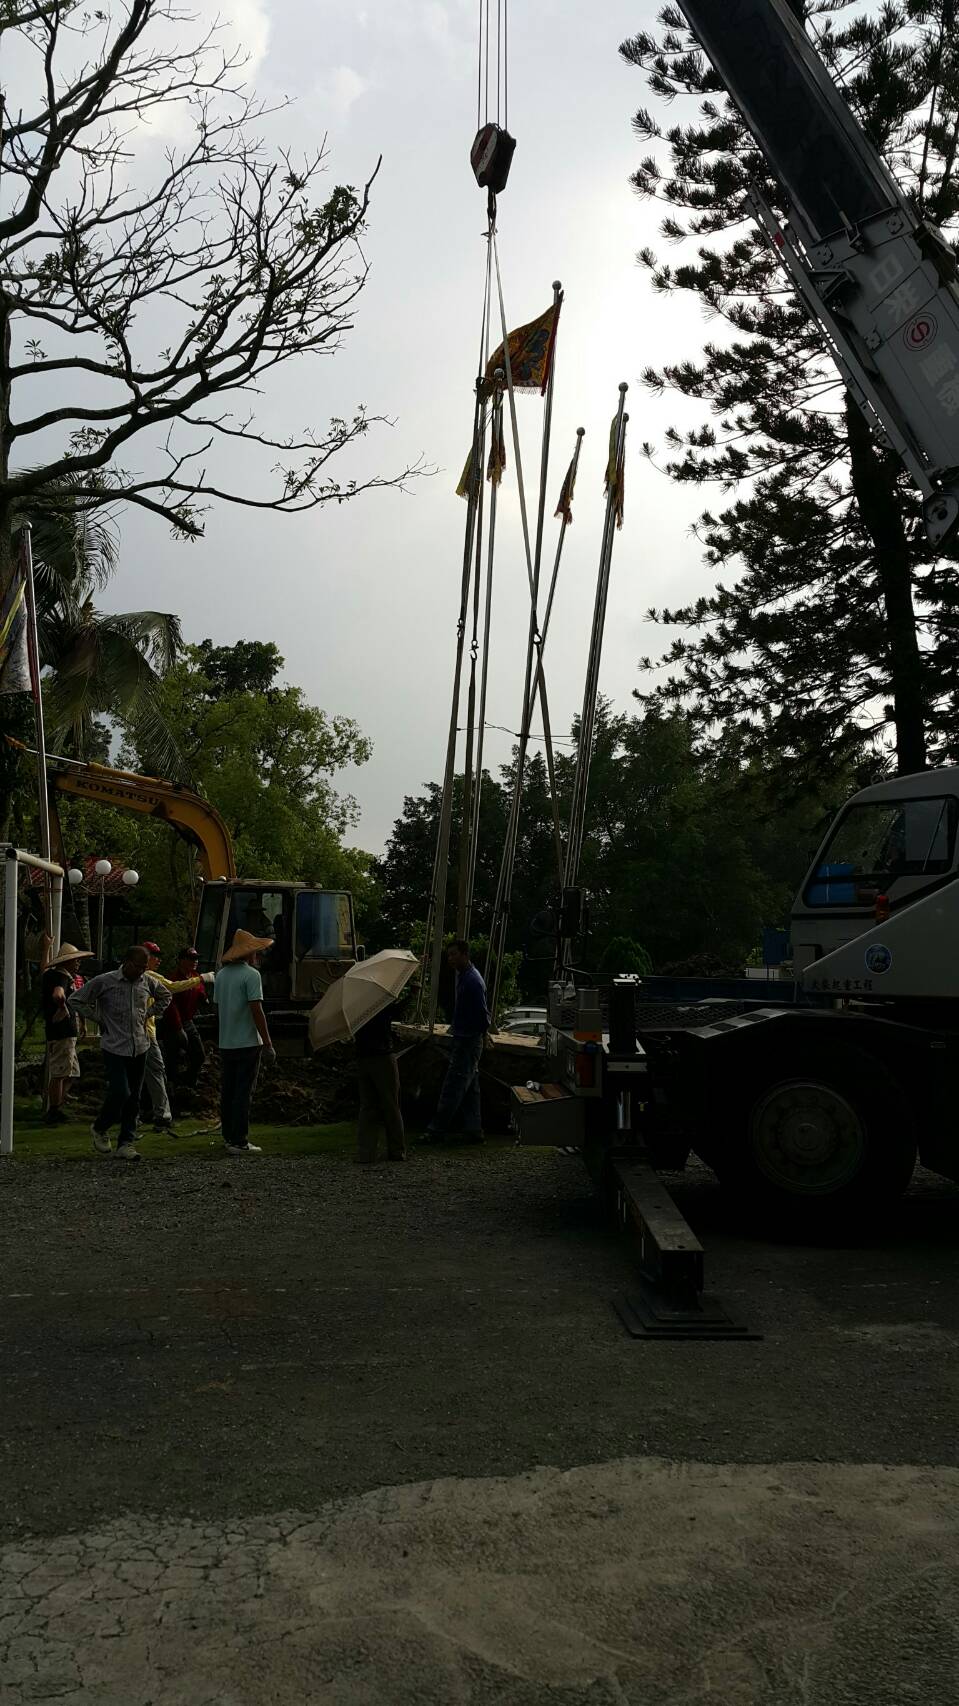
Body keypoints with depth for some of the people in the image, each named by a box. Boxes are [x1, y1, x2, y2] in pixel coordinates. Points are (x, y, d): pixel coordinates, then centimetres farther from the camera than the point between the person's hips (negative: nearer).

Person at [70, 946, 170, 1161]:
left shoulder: (147, 982, 6)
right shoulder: (105, 981, -7)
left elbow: (166, 996, 26)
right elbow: (75, 1000, 0)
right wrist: (98, 1018, -3)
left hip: (140, 1048, 5)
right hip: (114, 1048, -5)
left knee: (134, 1098, 5)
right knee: (120, 1093, -13)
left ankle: (126, 1143, 13)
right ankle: (100, 1128, 14)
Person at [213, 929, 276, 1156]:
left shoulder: (221, 975, 10)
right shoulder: (251, 975, -12)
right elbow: (256, 1011, -17)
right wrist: (268, 1044, -14)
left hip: (225, 1043, 7)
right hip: (247, 1043, -7)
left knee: (227, 1092, 13)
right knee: (243, 1093, -4)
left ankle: (229, 1137, 21)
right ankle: (239, 1142, -4)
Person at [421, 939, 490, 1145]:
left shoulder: (473, 981, -20)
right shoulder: (463, 976, 12)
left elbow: (482, 1015, -21)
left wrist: (480, 1035, -9)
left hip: (468, 1041, -10)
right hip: (464, 1039, 10)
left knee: (452, 1087, -5)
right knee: (470, 1088, 13)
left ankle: (437, 1130, 0)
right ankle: (473, 1131, 19)